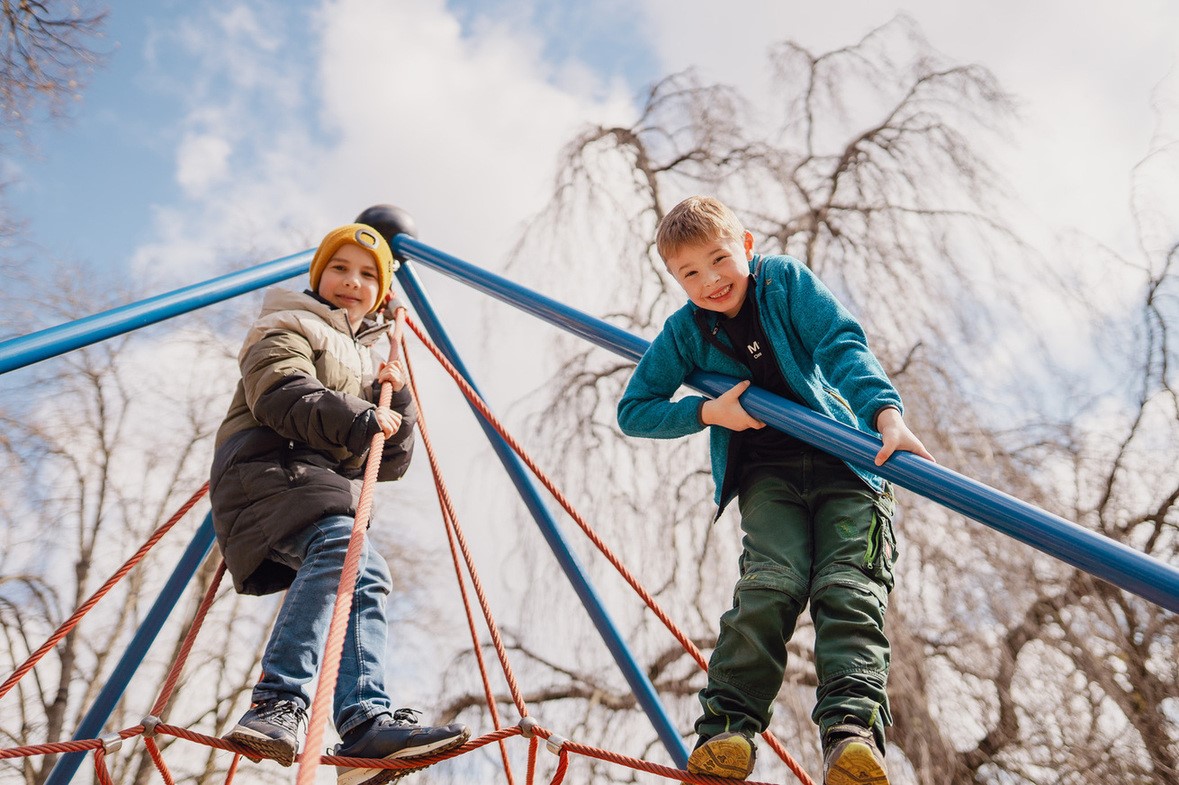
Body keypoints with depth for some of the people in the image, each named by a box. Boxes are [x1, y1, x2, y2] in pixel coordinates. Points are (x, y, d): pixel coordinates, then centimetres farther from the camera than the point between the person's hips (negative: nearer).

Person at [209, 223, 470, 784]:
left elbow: (390, 464, 27)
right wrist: (359, 421, -19)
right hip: (270, 472, -8)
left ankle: (368, 722, -25)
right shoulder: (289, 329, 13)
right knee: (340, 547, -33)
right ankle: (278, 704, -40)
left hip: (327, 493, 8)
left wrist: (397, 402, 12)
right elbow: (283, 396, -11)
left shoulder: (363, 363, 34)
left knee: (367, 578, -14)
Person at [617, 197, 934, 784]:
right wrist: (708, 412, -7)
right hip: (766, 472, 1)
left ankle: (852, 728, -31)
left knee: (847, 588, -20)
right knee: (771, 583, -23)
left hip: (844, 460, -1)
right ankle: (726, 727, -24)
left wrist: (886, 412, -33)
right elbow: (633, 412, 10)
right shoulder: (685, 331, 5)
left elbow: (843, 348, -15)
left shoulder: (788, 282, 0)